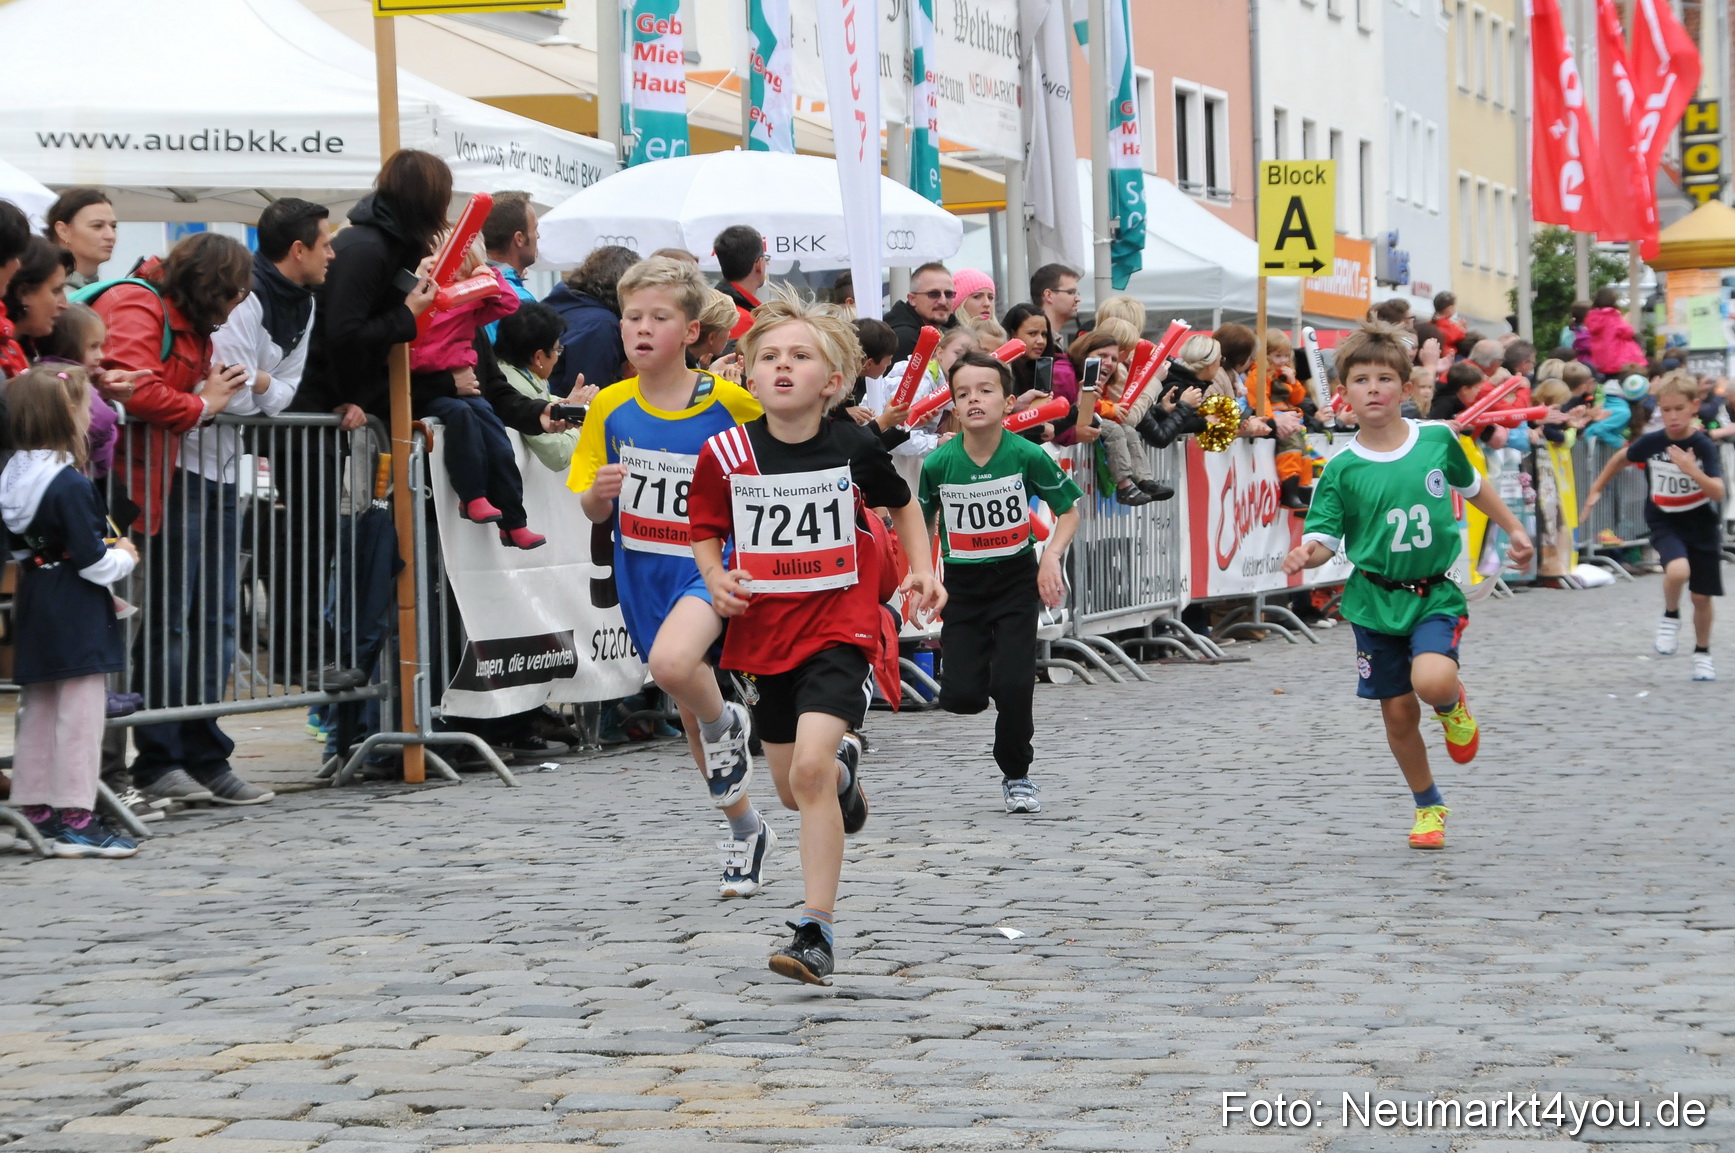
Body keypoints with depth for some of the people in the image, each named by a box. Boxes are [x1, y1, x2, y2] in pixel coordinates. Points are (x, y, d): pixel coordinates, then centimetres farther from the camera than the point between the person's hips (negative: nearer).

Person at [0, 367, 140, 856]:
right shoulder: (71, 485, -20)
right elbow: (90, 559, -20)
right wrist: (124, 558, 0)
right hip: (76, 613, -8)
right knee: (80, 712, -3)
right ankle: (75, 819, -2)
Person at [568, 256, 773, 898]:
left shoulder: (729, 402, -11)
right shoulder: (610, 408, -1)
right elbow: (591, 511, 3)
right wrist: (599, 492, -19)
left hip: (711, 563, -5)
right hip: (644, 577, 5)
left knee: (672, 664, -34)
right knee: (689, 710, 16)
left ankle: (727, 725, -1)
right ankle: (746, 830, 35)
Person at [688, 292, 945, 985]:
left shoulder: (853, 449, -7)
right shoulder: (726, 455, -6)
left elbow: (901, 505, 12)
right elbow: (706, 532, 8)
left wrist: (921, 571, 0)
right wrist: (717, 579, -12)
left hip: (840, 625, -4)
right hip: (766, 632, 4)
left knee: (809, 770, -22)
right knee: (792, 791, 17)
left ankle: (816, 932, -15)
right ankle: (846, 770, 56)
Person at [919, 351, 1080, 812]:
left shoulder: (1027, 456, -14)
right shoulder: (938, 463, -12)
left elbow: (1068, 509, 1)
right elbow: (924, 523, 6)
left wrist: (1052, 556, -14)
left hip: (1017, 579, -1)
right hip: (962, 584, 1)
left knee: (1012, 684, -14)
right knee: (961, 696, -8)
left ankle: (1016, 775, 12)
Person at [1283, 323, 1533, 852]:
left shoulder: (1438, 440, -3)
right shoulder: (1341, 469, -7)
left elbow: (1472, 486, 16)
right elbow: (1324, 539, -5)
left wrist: (1514, 529, 24)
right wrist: (1305, 556, -27)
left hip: (1435, 594, -1)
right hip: (1375, 599, 1)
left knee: (1432, 680, -27)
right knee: (1399, 713, 6)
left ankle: (1454, 704, 11)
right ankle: (1428, 806, 28)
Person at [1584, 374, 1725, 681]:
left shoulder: (1703, 446, -15)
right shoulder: (1651, 443, -11)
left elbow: (1718, 493, -22)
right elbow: (1620, 458, 10)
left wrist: (1692, 470, -37)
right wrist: (1596, 489, 15)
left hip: (1700, 525, 0)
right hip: (1664, 522, 0)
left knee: (1702, 596, 8)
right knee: (1677, 570, -31)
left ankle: (1702, 653, 32)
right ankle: (1670, 616, -1)